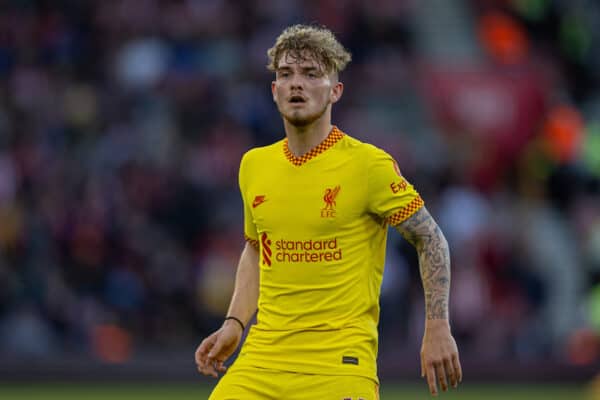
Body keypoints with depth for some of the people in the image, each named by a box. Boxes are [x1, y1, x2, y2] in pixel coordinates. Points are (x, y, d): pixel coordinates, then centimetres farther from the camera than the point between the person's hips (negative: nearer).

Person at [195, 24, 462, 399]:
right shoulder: (254, 165, 10)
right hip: (261, 362, 5)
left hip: (340, 364, -5)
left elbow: (431, 240, -1)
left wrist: (437, 329, -8)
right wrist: (234, 324, 13)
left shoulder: (368, 164, -7)